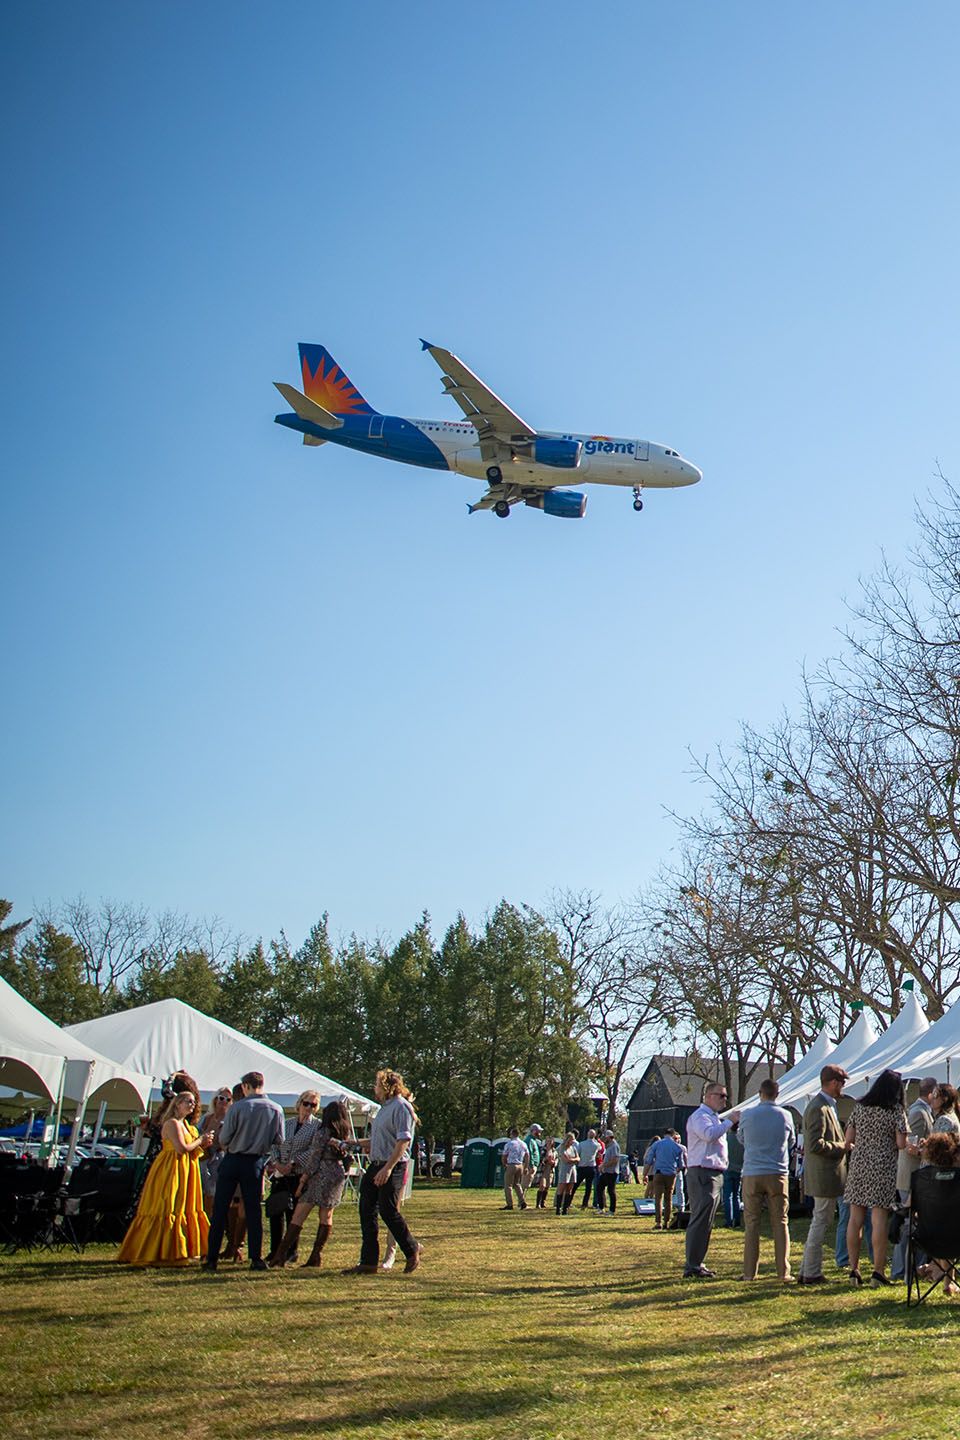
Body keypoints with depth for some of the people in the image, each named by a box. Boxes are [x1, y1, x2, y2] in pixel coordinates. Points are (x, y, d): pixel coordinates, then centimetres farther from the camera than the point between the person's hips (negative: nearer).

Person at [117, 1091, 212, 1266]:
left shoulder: (185, 1124, 18)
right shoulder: (172, 1123, -12)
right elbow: (182, 1148, -21)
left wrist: (202, 1144, 3)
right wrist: (200, 1140, -8)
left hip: (183, 1172, 10)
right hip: (170, 1170, -10)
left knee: (185, 1210, 9)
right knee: (168, 1210, -8)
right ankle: (164, 1253, -5)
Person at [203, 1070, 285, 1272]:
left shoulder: (237, 1107, -14)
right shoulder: (276, 1110, -5)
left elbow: (224, 1138, -10)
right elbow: (279, 1140, 2)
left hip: (232, 1161, -2)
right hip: (255, 1163, 2)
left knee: (220, 1209, 6)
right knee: (253, 1210, 11)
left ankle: (212, 1258, 8)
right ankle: (256, 1258, 9)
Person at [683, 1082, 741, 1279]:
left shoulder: (715, 1117, 23)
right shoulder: (700, 1116, -9)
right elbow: (709, 1134, -27)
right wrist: (729, 1122, -21)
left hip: (715, 1174, 10)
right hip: (702, 1174, -10)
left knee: (705, 1223, 12)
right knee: (700, 1221, -12)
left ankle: (695, 1263, 17)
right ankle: (692, 1267, -12)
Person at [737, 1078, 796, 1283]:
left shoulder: (747, 1115, -2)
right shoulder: (785, 1116, 0)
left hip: (752, 1175, 0)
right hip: (778, 1174, 0)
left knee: (751, 1223, 5)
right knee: (780, 1223, 6)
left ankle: (749, 1272, 5)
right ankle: (783, 1272, 2)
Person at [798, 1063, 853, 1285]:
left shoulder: (826, 1106, 15)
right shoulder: (819, 1109, -18)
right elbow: (816, 1145, -24)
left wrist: (843, 1145, 12)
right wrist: (842, 1147, -14)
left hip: (824, 1176, 11)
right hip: (825, 1176, -11)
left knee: (819, 1223, 15)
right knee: (820, 1223, -4)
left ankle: (807, 1271, 21)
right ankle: (812, 1274, 3)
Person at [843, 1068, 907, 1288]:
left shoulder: (860, 1107, 5)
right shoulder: (896, 1110, -5)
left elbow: (849, 1137, 6)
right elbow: (901, 1143, -9)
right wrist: (887, 1142, 11)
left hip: (858, 1163, 4)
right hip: (883, 1166, -4)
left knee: (855, 1219, 6)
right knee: (879, 1220, -1)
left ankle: (854, 1269, 9)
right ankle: (878, 1271, 0)